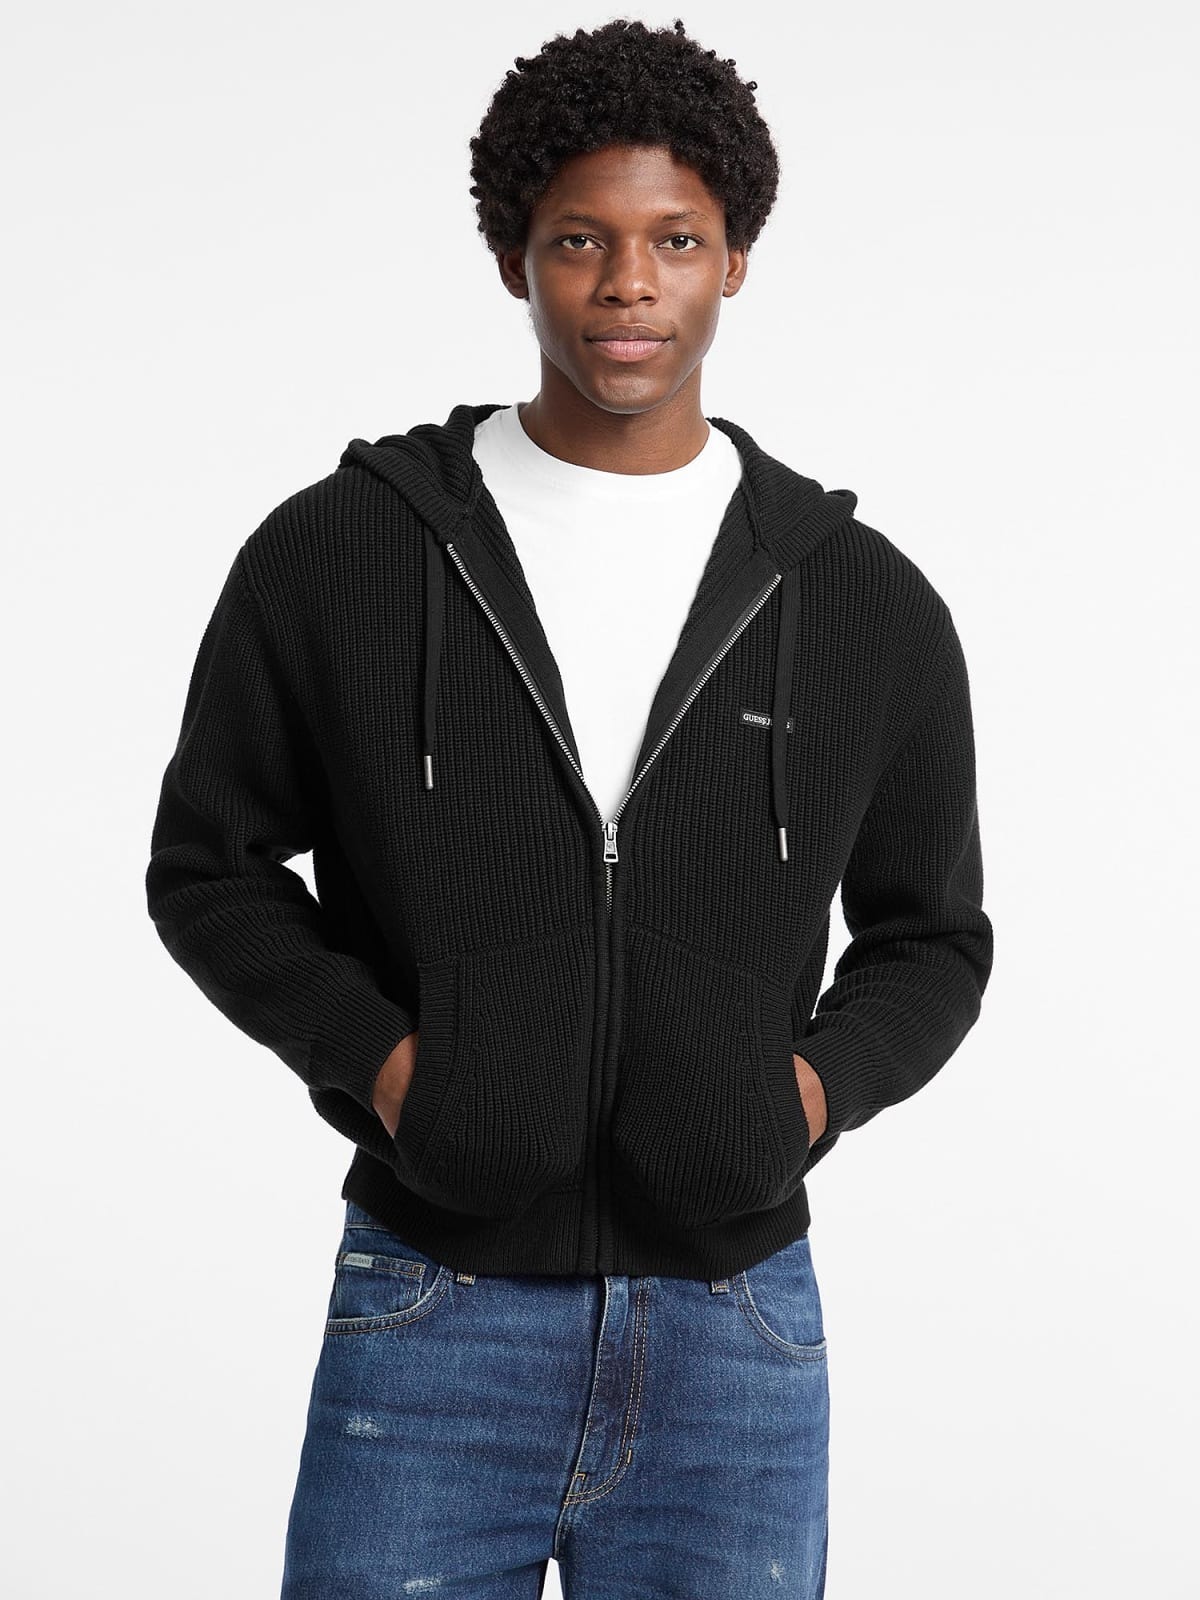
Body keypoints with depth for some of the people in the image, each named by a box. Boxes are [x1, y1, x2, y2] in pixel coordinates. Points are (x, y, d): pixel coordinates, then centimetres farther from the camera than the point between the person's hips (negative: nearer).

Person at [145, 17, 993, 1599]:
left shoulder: (869, 605, 3)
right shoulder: (332, 557, 0)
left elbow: (933, 934, 13)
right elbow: (210, 861, 8)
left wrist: (826, 1079, -6)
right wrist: (369, 1050, -7)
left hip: (735, 1335, 1)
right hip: (430, 1319, -1)